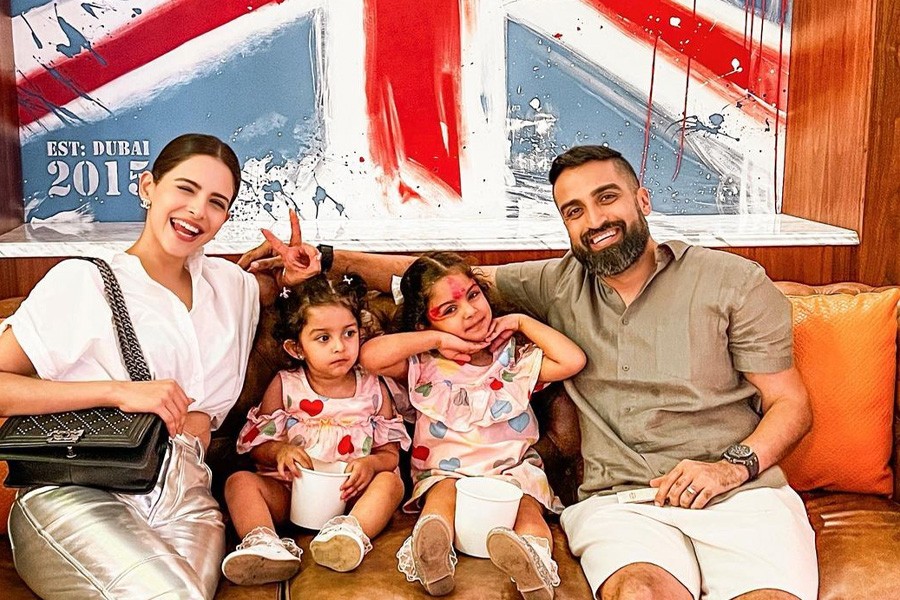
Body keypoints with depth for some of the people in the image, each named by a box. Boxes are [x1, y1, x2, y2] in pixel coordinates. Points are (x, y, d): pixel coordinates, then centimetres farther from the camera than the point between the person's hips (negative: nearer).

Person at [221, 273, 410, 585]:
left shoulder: (373, 388, 4)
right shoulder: (284, 386, 3)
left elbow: (391, 451, 4)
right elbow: (257, 444, 6)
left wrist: (373, 463, -19)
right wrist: (279, 450, -17)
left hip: (350, 493, 0)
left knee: (390, 481, -25)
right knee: (240, 481, -21)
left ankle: (351, 530, -49)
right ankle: (263, 543, -44)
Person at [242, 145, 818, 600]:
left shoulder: (734, 281, 7)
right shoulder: (560, 284, 12)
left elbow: (793, 405, 8)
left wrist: (735, 464, -10)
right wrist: (330, 260, 8)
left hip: (742, 489, 1)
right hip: (619, 501, 0)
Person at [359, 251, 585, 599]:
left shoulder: (516, 361, 7)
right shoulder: (425, 366, 1)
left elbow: (573, 361, -5)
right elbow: (371, 355, -16)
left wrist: (521, 322, 2)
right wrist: (438, 339, -11)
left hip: (513, 470, 1)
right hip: (446, 472, -1)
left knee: (528, 506, -29)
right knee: (443, 491, -33)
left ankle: (534, 553, -56)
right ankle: (431, 555, -55)